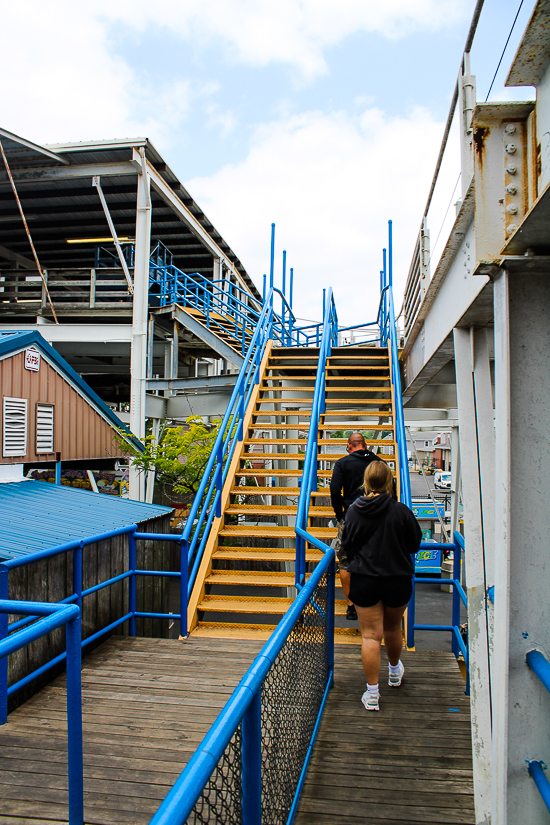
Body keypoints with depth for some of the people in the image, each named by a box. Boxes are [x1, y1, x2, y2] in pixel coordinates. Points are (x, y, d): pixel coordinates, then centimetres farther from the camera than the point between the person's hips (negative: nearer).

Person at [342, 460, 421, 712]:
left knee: (370, 634, 5)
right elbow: (414, 544, -2)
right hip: (397, 579, 0)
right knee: (393, 628, 22)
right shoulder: (401, 511, -14)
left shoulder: (354, 510, -8)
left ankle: (372, 693, 6)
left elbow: (346, 546, 1)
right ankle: (395, 672, 46)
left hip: (363, 579, 0)